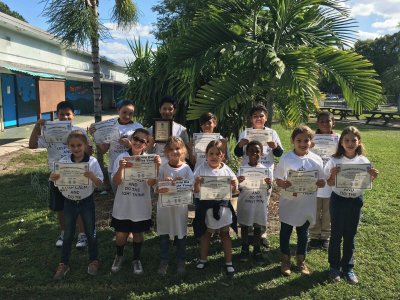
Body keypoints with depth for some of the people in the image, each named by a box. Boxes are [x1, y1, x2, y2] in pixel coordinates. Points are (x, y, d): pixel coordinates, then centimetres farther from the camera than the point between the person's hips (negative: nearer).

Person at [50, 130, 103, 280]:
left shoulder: (92, 162, -11)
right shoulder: (63, 161, -5)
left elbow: (99, 183, -10)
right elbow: (55, 179, -2)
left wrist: (92, 176, -31)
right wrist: (53, 177, -25)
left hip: (87, 202, -2)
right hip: (69, 202, 2)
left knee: (91, 232, 12)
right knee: (68, 234, 13)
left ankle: (94, 260, 31)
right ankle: (63, 263, 28)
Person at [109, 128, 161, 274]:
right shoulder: (122, 157, -8)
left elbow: (151, 183, -16)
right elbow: (116, 182, -11)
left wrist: (157, 167, -31)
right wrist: (121, 168, -29)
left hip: (141, 205, 0)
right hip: (123, 205, 0)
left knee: (138, 233, 15)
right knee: (121, 235, 8)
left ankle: (136, 259, 39)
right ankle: (119, 256, 38)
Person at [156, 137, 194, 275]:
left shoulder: (186, 168, -4)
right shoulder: (162, 168, -3)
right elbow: (157, 188, -4)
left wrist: (180, 182, -25)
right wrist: (164, 183, -23)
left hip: (180, 206, 0)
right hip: (164, 206, 1)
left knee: (180, 235, 11)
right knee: (164, 235, 11)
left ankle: (181, 262, 29)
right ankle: (164, 262, 28)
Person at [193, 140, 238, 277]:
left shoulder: (226, 170, -2)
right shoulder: (201, 169, -7)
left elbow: (233, 189, 4)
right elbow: (196, 190, -8)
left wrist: (234, 184, -18)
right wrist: (197, 183, -28)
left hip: (223, 205, 1)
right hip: (206, 205, -1)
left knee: (225, 234, 13)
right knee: (206, 233, 16)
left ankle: (228, 262, 26)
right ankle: (203, 259, 35)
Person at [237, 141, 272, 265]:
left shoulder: (264, 169, -1)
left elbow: (267, 192, 2)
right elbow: (239, 189, -3)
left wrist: (269, 184, -19)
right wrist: (238, 182, -23)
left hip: (259, 203, 1)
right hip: (245, 202, 0)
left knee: (258, 227, 10)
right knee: (244, 226, 12)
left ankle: (257, 250, 26)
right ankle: (244, 249, 29)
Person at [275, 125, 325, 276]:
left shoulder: (316, 160, -5)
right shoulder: (285, 159, -10)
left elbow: (322, 182, 1)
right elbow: (278, 181, -7)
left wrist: (319, 183, -21)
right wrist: (284, 184, -28)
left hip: (307, 204, 2)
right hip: (289, 203, -1)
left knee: (303, 232, 18)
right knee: (285, 232, 13)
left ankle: (301, 260, 38)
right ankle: (285, 260, 33)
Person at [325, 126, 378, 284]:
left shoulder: (364, 161, -5)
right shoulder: (335, 161, -12)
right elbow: (330, 183, -7)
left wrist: (373, 177, -17)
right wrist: (333, 175, -26)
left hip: (356, 200, 2)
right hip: (338, 200, -2)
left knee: (350, 235, 14)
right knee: (336, 234, 10)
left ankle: (348, 267, 30)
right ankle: (334, 266, 27)